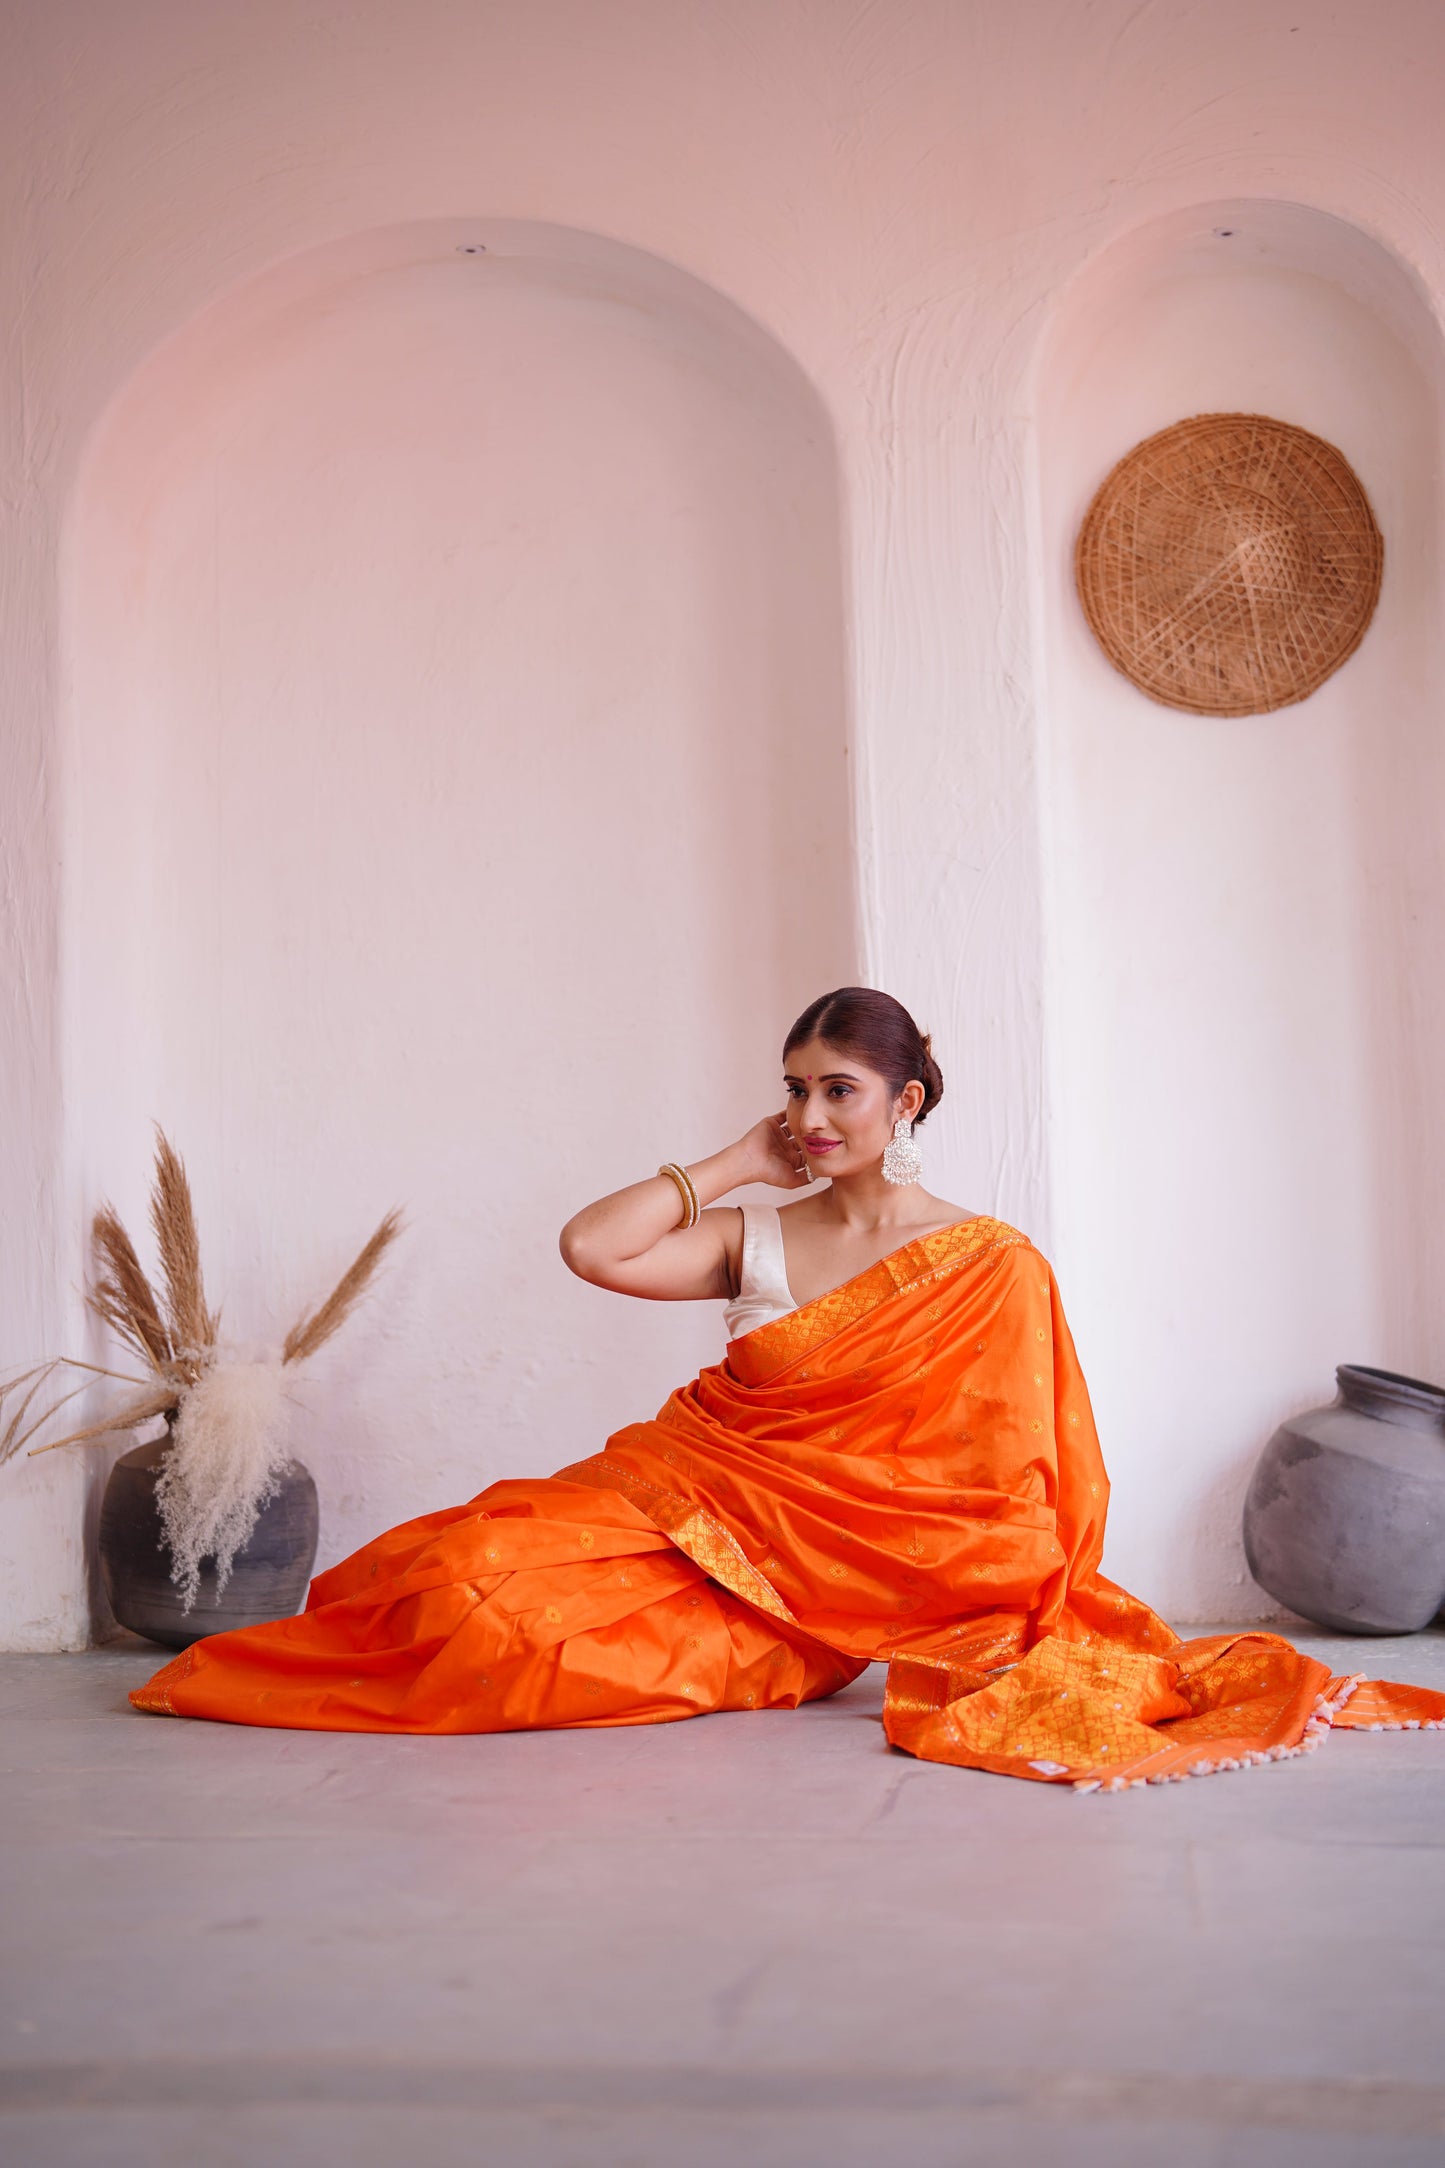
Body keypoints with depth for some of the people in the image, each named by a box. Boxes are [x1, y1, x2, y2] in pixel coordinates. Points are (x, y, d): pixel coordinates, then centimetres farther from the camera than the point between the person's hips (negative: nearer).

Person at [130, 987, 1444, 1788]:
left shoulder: (993, 1269, 0)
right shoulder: (753, 1241, 10)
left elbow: (1022, 1488, -1)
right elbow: (590, 1247, -4)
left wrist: (1016, 1629, -11)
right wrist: (733, 1166, 3)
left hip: (836, 1580, -4)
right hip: (703, 1512, 4)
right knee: (480, 1575, -19)